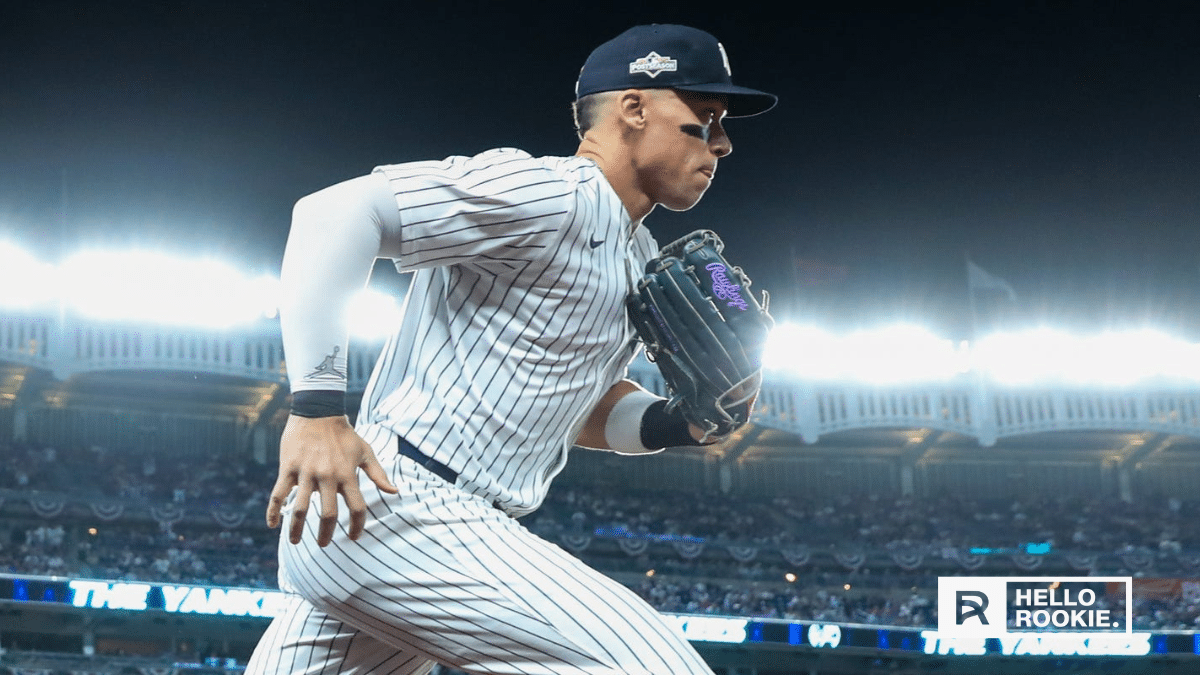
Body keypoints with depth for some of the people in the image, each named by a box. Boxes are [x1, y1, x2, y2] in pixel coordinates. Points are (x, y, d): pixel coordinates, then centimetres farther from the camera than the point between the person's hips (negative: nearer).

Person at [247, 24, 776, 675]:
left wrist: (679, 424, 6)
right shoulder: (548, 194, -12)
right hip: (401, 512, -11)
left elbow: (580, 397, 27)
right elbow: (337, 212, -19)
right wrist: (317, 407, -26)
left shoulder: (637, 257, 20)